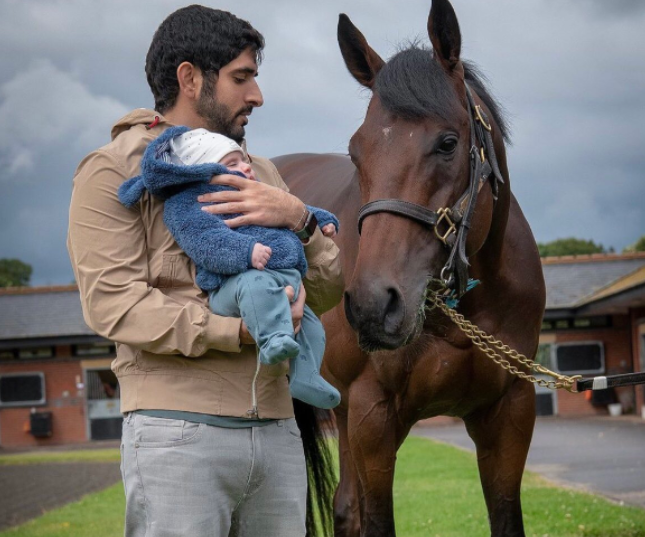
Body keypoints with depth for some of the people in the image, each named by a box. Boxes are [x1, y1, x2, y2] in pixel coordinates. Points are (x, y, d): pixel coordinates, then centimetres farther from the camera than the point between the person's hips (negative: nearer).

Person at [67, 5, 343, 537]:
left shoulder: (259, 173, 20)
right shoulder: (113, 171, 1)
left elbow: (329, 291, 13)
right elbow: (112, 302, -11)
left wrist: (297, 218, -8)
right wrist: (239, 330, -20)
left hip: (277, 431, 6)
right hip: (178, 433, -6)